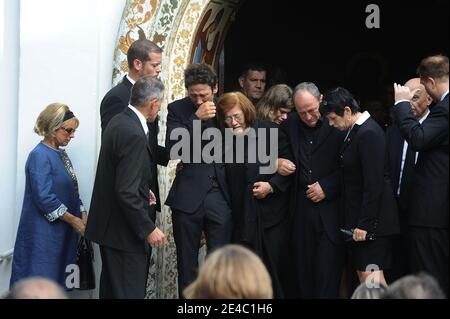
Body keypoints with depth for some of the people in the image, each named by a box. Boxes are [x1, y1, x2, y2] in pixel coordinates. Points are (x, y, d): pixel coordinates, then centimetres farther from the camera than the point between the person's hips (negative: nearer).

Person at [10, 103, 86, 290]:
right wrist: (74, 220, -16)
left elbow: (72, 191, 16)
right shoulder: (40, 156, -14)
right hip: (43, 233, -8)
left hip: (62, 232, 8)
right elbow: (44, 198, -21)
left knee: (58, 283, 9)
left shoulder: (61, 154, 12)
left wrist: (83, 215, 0)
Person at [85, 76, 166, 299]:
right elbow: (126, 193, -26)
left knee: (111, 289, 19)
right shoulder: (134, 135, -23)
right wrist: (149, 229, -20)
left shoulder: (119, 121, 7)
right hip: (124, 230, -10)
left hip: (108, 224, 10)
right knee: (130, 291, -4)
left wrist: (143, 190, 17)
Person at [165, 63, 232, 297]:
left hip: (220, 195, 1)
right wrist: (197, 118, -20)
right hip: (189, 196, -1)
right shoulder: (178, 109, -1)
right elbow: (172, 150, -14)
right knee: (187, 263, 9)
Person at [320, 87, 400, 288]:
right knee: (361, 274, 10)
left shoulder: (368, 134, -17)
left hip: (372, 218, -10)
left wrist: (364, 224, -20)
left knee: (371, 275, -10)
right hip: (358, 218, 10)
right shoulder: (356, 131, 12)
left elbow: (373, 184, -21)